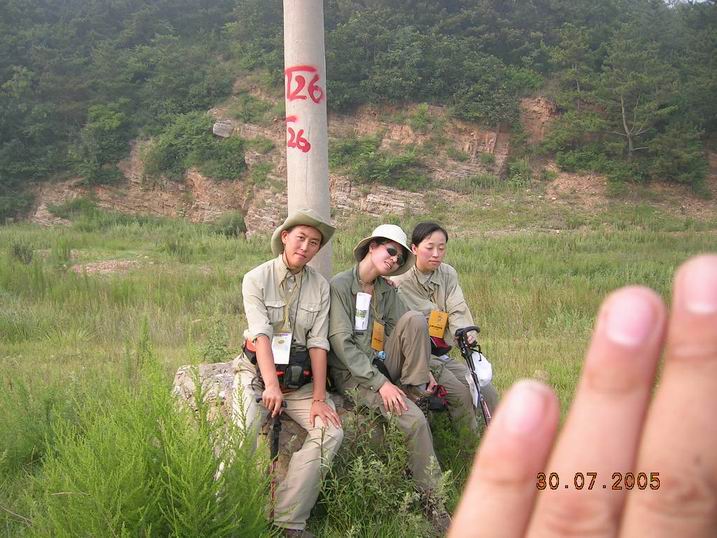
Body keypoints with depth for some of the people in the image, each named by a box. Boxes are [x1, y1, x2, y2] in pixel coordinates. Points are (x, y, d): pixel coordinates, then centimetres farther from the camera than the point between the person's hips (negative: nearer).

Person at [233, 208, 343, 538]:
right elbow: (261, 334, -16)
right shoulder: (256, 279, -4)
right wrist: (271, 385, -29)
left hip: (300, 379, 3)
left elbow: (318, 343, -2)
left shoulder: (320, 287, 4)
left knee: (331, 432, -19)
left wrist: (319, 398, -10)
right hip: (258, 373, -3)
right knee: (243, 436, -27)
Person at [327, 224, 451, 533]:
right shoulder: (340, 285, -11)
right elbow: (341, 343, -18)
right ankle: (432, 498, -10)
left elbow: (405, 333, 8)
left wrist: (420, 368, -11)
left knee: (415, 319, -19)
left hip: (383, 365, 6)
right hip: (352, 374, -6)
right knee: (414, 419, -25)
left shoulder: (387, 290, 11)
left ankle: (414, 389, -13)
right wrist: (380, 382, -23)